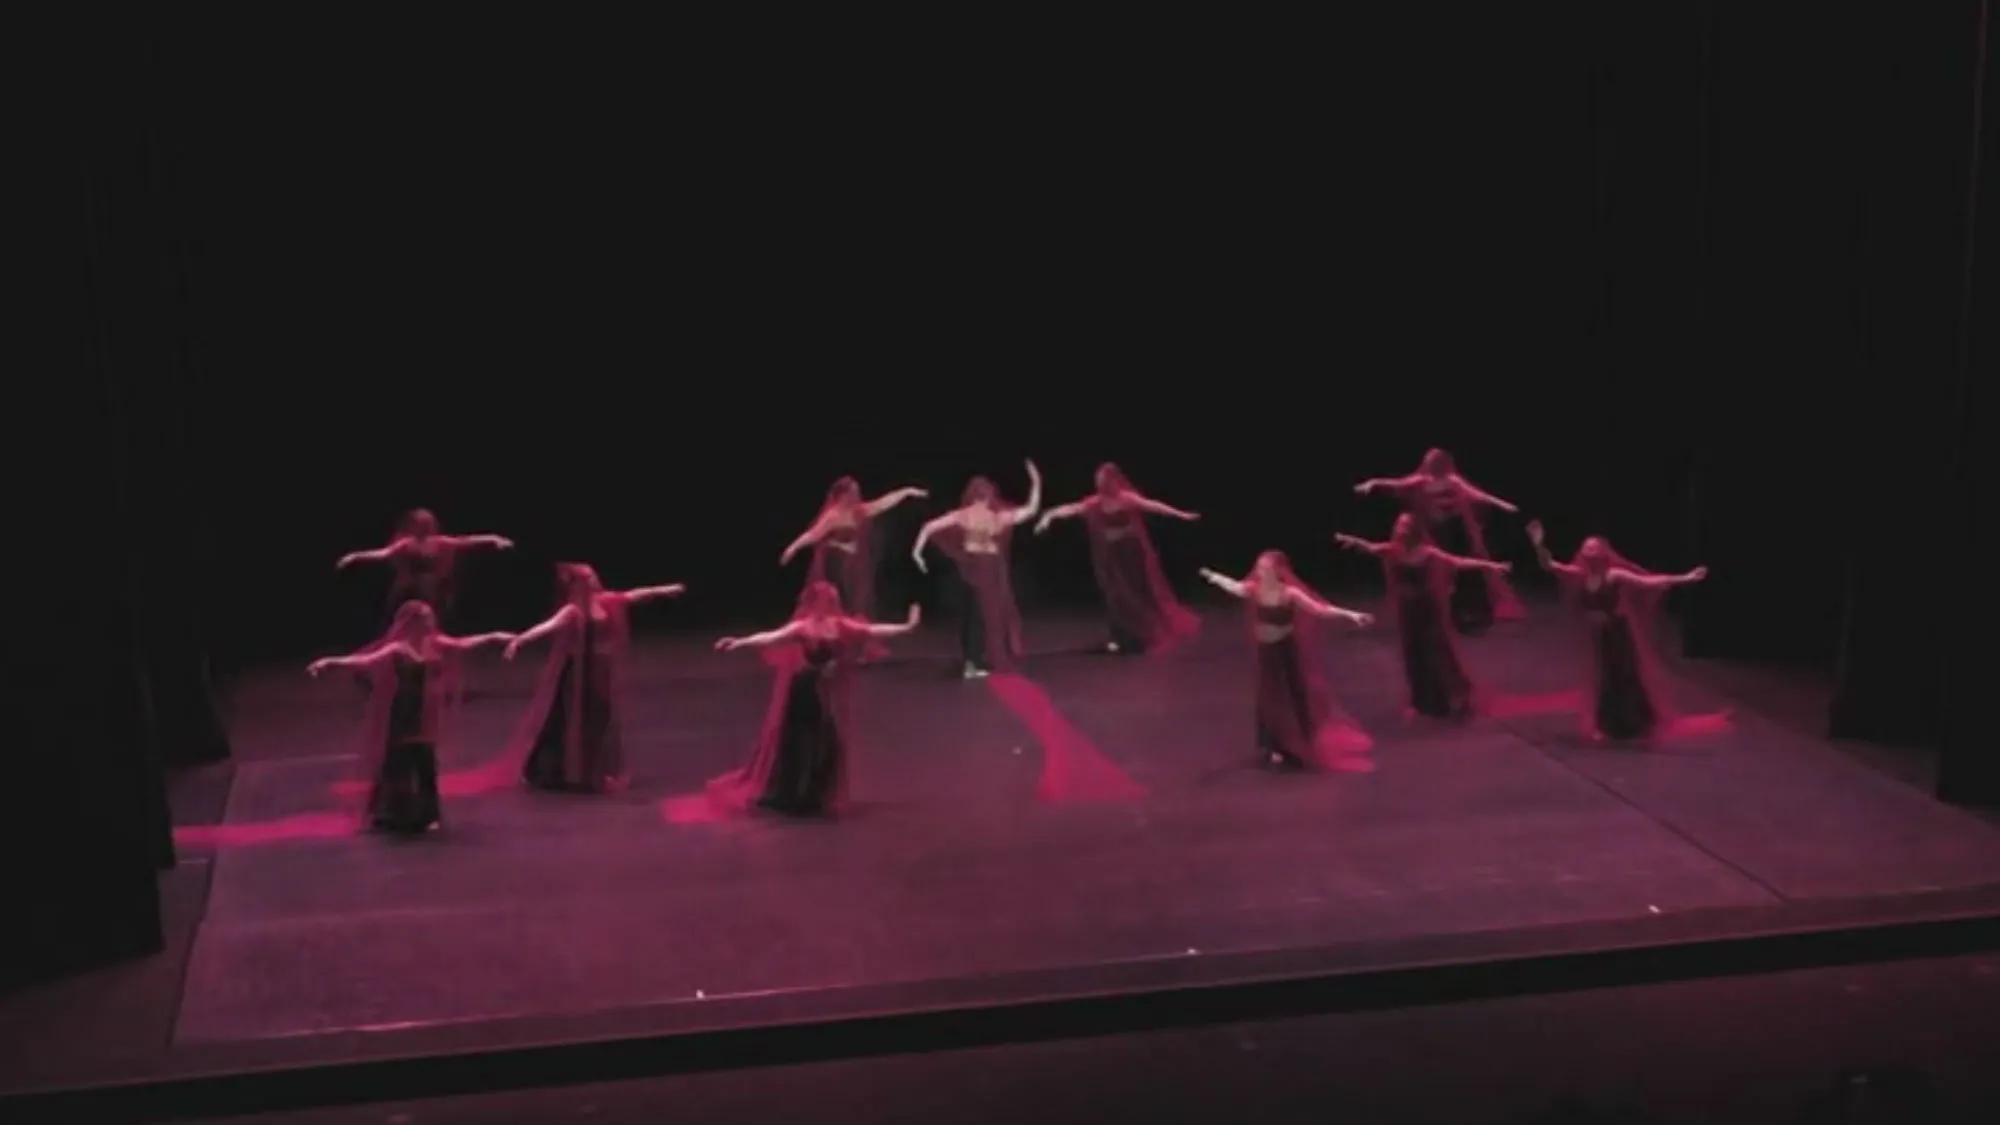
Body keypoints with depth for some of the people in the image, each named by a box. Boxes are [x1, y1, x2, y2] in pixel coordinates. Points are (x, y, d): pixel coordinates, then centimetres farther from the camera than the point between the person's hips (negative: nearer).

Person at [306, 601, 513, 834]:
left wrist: (492, 638, 25)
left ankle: (424, 816, 23)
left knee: (425, 766, 10)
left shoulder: (434, 644, 3)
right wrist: (331, 663, -38)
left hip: (423, 721, 5)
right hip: (400, 722, -5)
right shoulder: (397, 650, -15)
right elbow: (366, 660, -26)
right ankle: (395, 818, 12)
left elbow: (462, 645, 17)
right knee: (398, 768, -1)